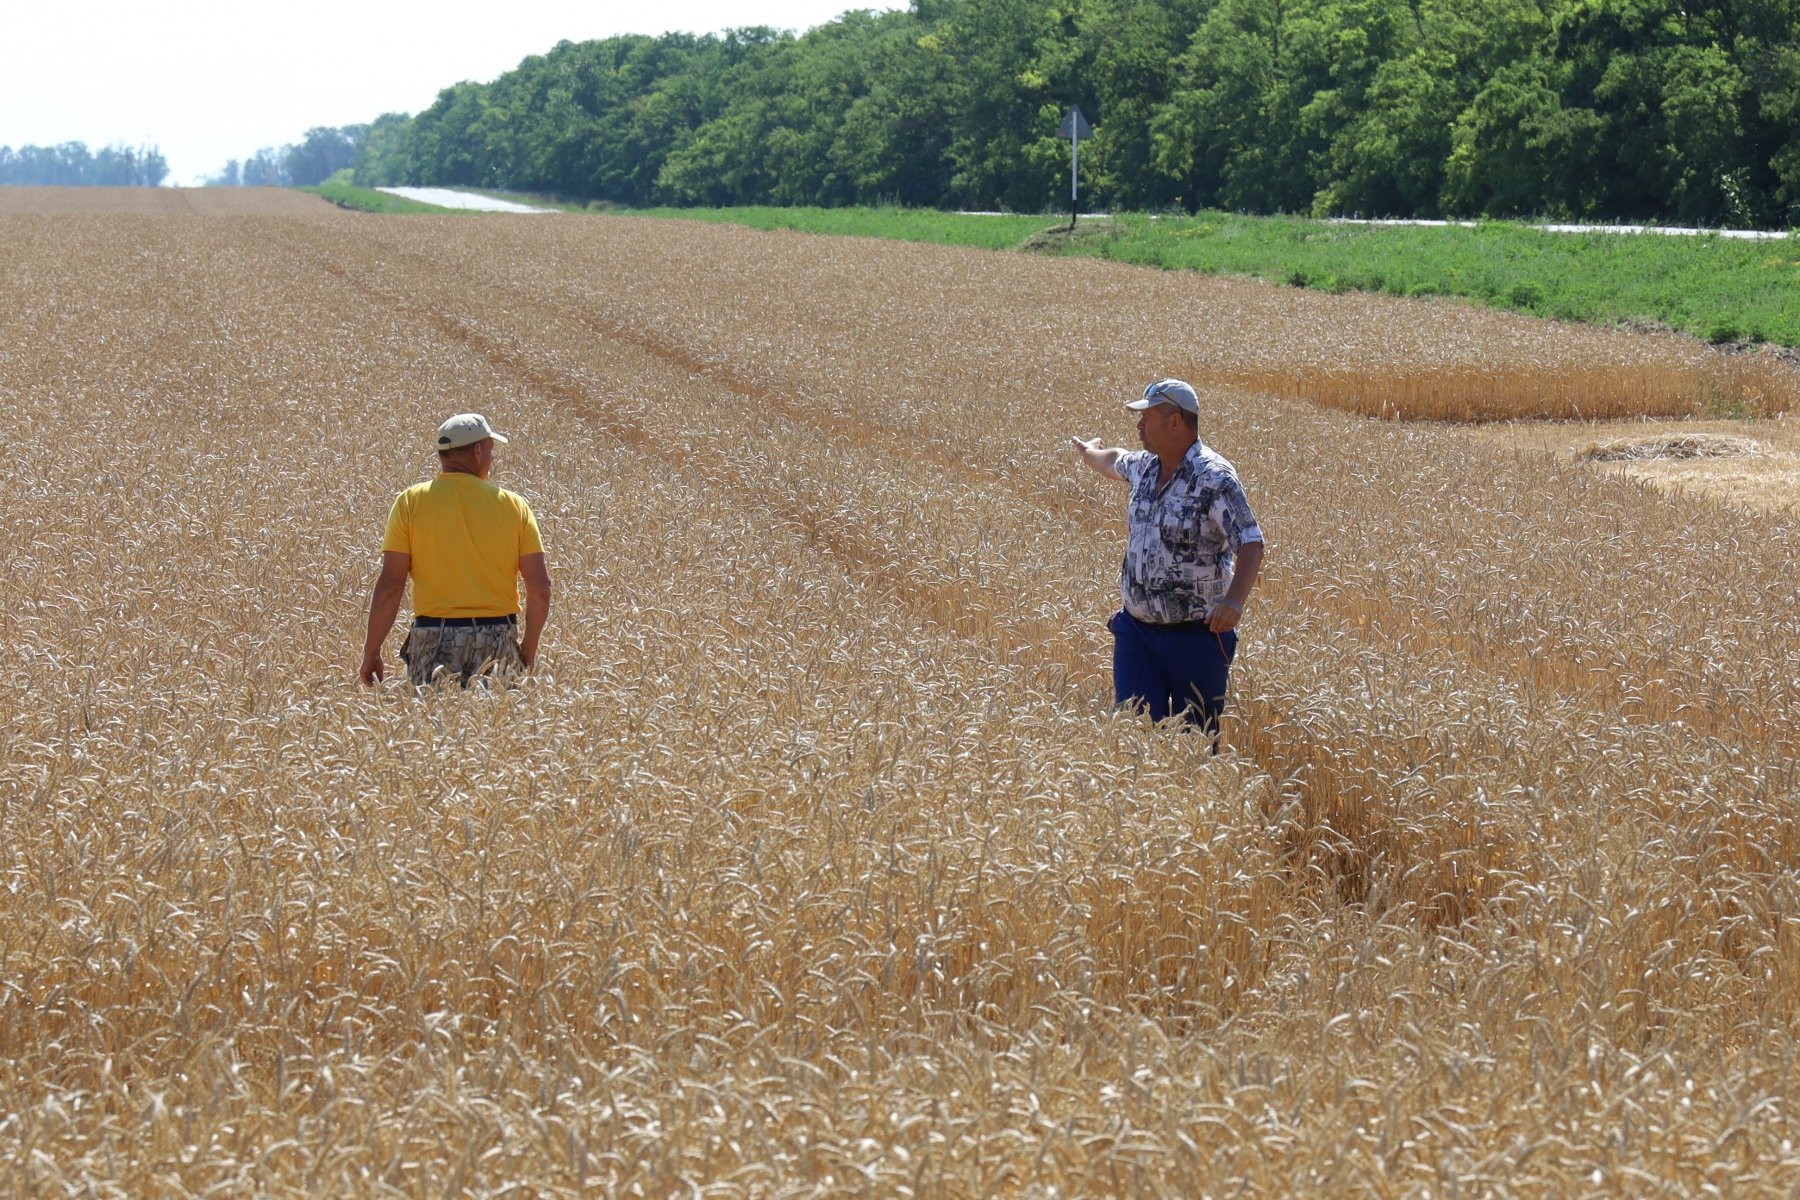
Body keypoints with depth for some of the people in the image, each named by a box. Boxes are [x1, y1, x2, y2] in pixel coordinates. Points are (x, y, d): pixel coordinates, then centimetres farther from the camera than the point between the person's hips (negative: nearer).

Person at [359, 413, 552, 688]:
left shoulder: (410, 502, 0)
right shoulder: (514, 505, 3)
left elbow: (390, 586, -5)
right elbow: (540, 588, 1)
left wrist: (371, 651, 2)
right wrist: (529, 647, 15)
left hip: (435, 641, -1)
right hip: (498, 642, 1)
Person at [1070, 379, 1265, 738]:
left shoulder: (1213, 478, -15)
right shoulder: (1144, 466, 8)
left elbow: (1250, 543, -22)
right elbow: (1114, 462, 33)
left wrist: (1234, 601, -39)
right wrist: (1088, 450, 55)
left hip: (1196, 637, -6)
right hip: (1137, 631, 6)